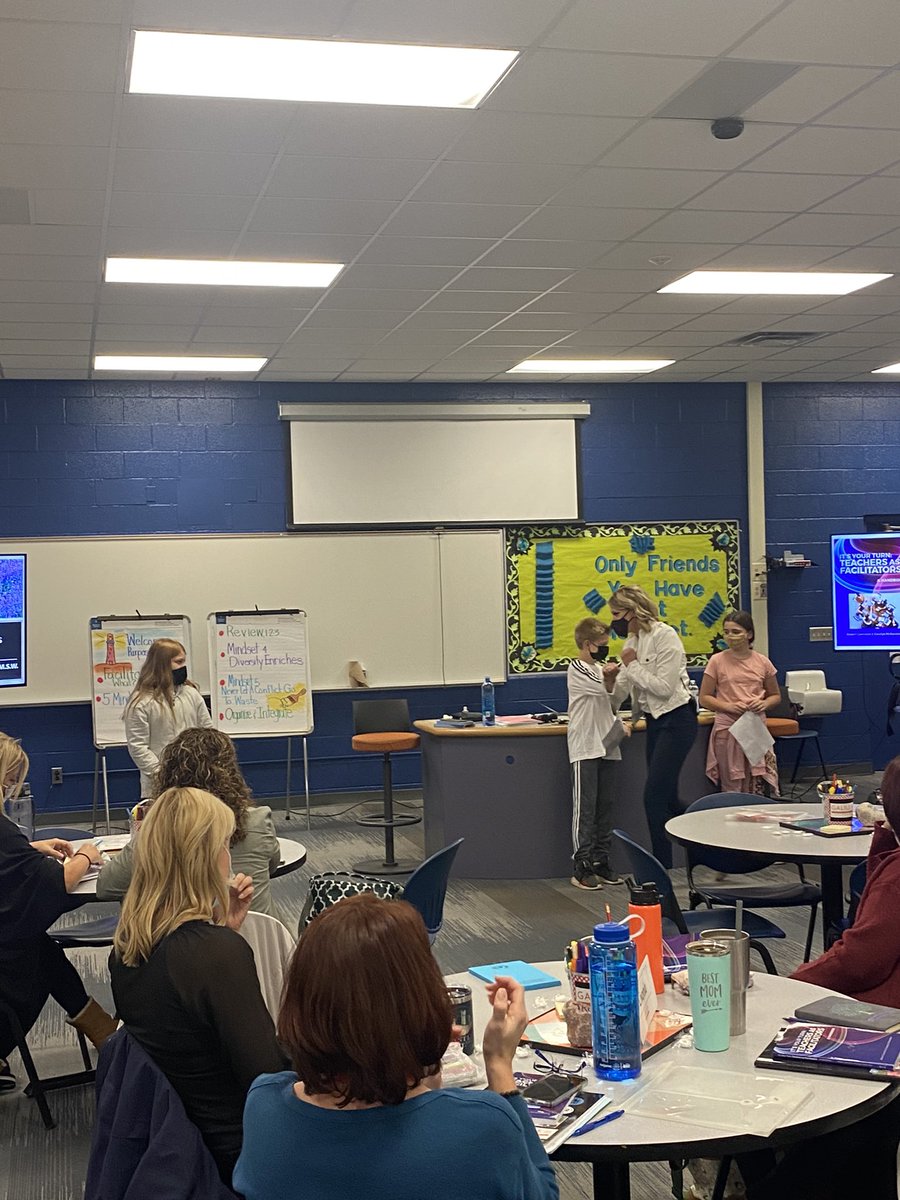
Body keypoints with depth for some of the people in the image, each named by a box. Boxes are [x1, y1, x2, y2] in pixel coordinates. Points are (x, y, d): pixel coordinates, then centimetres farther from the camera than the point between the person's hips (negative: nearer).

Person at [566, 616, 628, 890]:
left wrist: (619, 725, 6)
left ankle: (601, 861, 17)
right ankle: (580, 866, -2)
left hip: (606, 748, 8)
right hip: (585, 749, -8)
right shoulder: (577, 669, -8)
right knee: (585, 807, -6)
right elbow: (606, 690, -20)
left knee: (605, 806, 10)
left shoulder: (598, 670, 18)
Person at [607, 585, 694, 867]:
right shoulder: (633, 640, 9)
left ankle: (661, 867, -4)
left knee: (655, 796, -11)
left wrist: (633, 666, -14)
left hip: (676, 720, -9)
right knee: (665, 797, 11)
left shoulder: (664, 636, -17)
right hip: (655, 721, 9)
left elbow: (664, 688, -21)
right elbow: (622, 684, 17)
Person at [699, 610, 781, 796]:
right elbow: (704, 699, 2)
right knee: (732, 788, 2)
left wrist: (764, 704, -7)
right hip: (727, 730, -2)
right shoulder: (717, 661, 0)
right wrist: (727, 706, -15)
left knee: (762, 787, -3)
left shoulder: (762, 662, 5)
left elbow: (776, 696, 15)